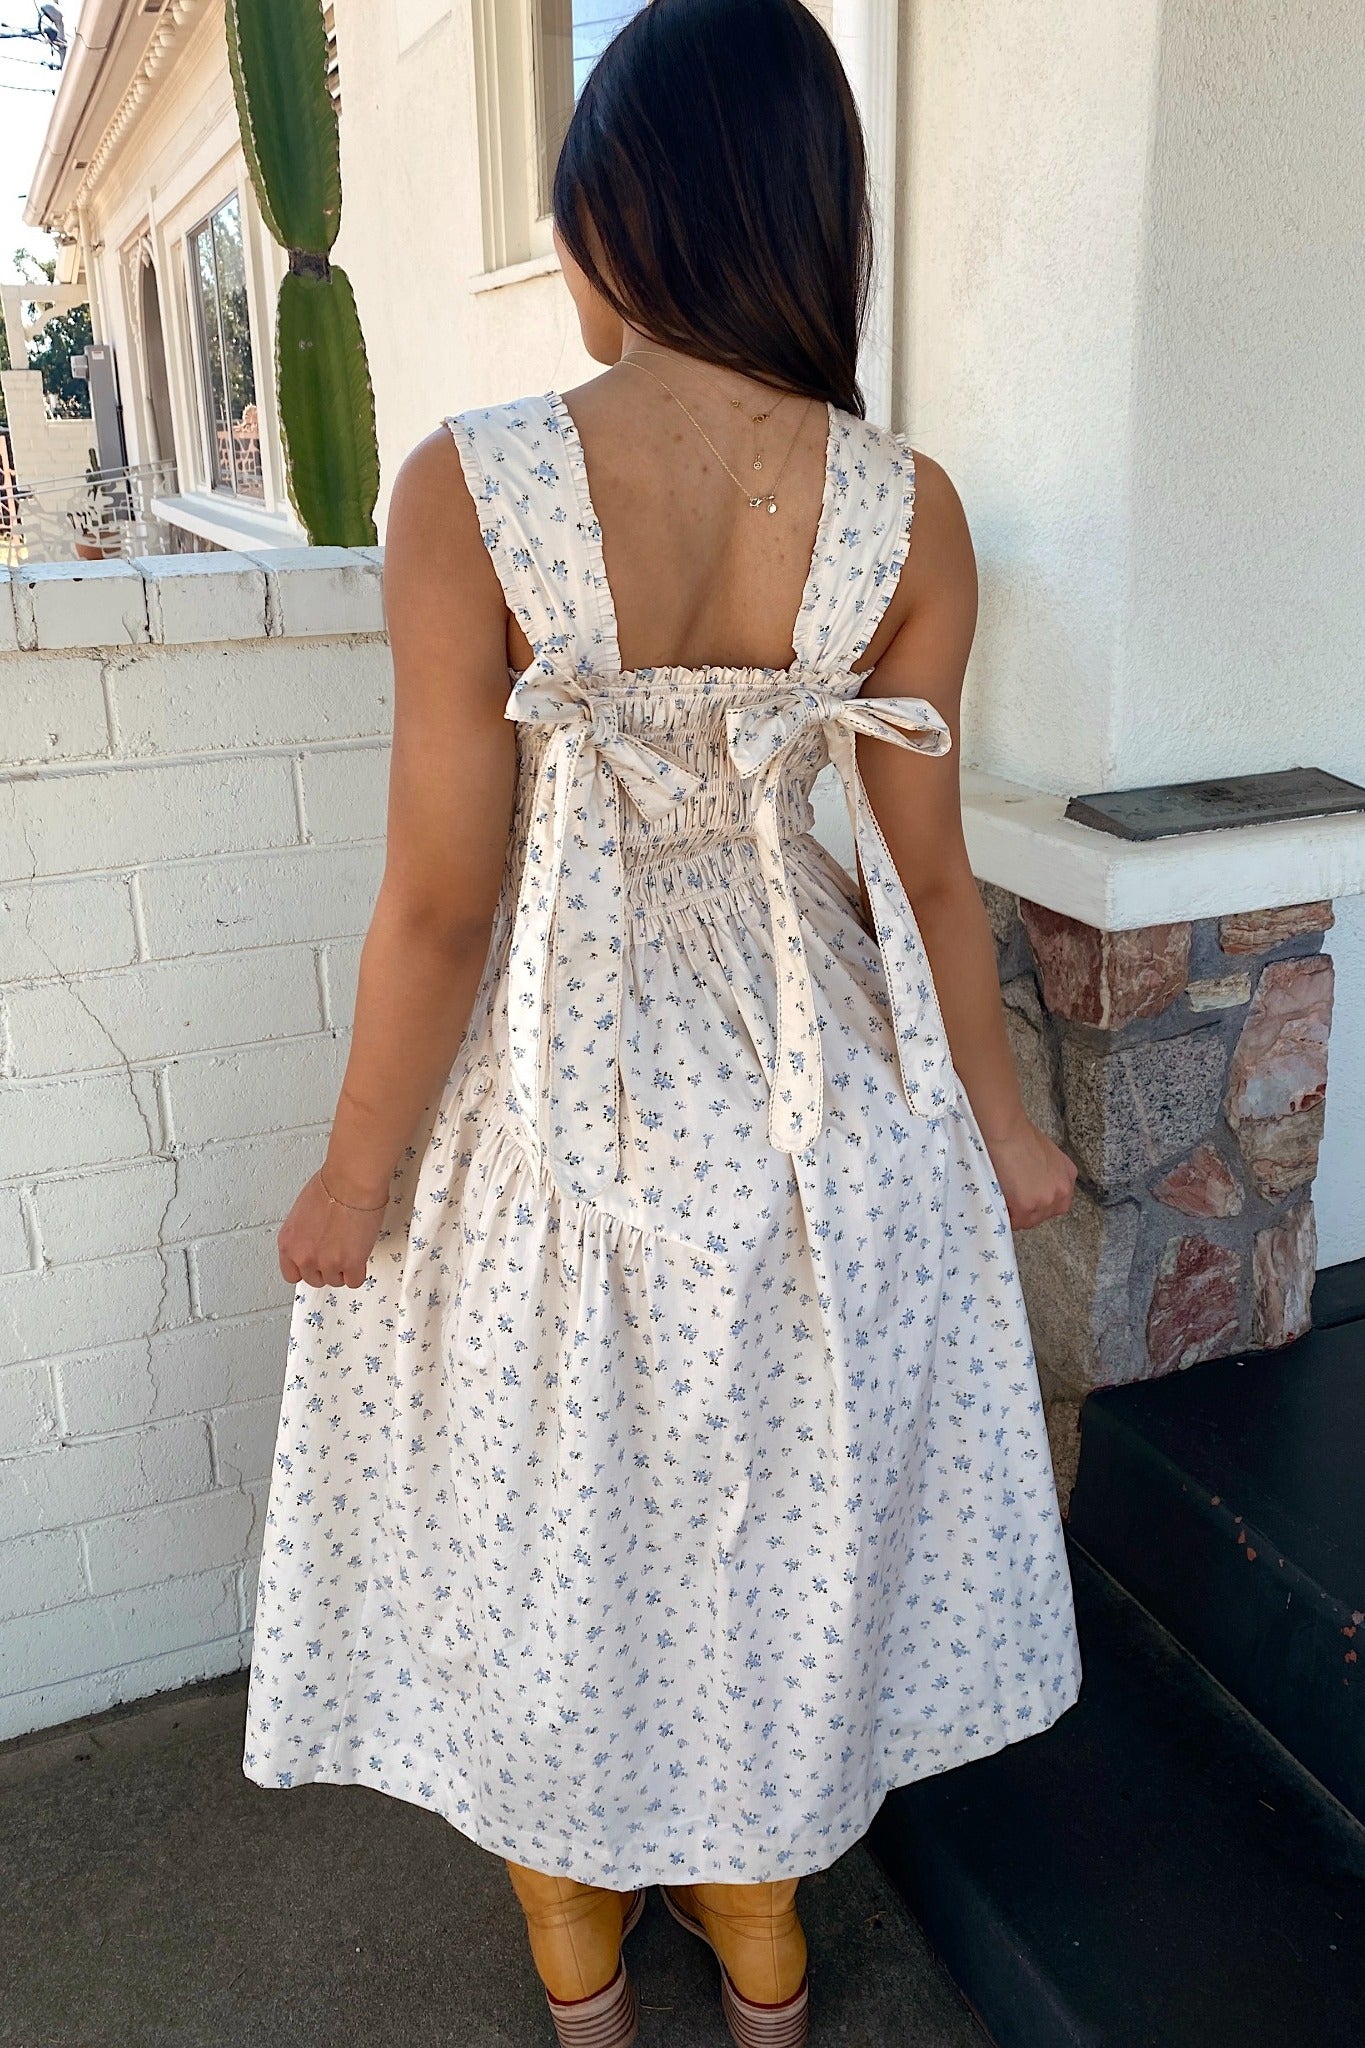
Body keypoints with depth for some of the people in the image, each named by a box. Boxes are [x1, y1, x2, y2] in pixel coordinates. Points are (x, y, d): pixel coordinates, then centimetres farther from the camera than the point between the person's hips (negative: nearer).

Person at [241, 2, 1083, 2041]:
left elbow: (441, 901, -16)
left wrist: (358, 1177, -1)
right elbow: (926, 876, -4)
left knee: (554, 1550, 22)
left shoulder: (473, 484, -18)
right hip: (812, 1103, 3)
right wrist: (999, 1120, 12)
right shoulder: (905, 507, -10)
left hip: (558, 1102, -2)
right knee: (779, 1541, 25)